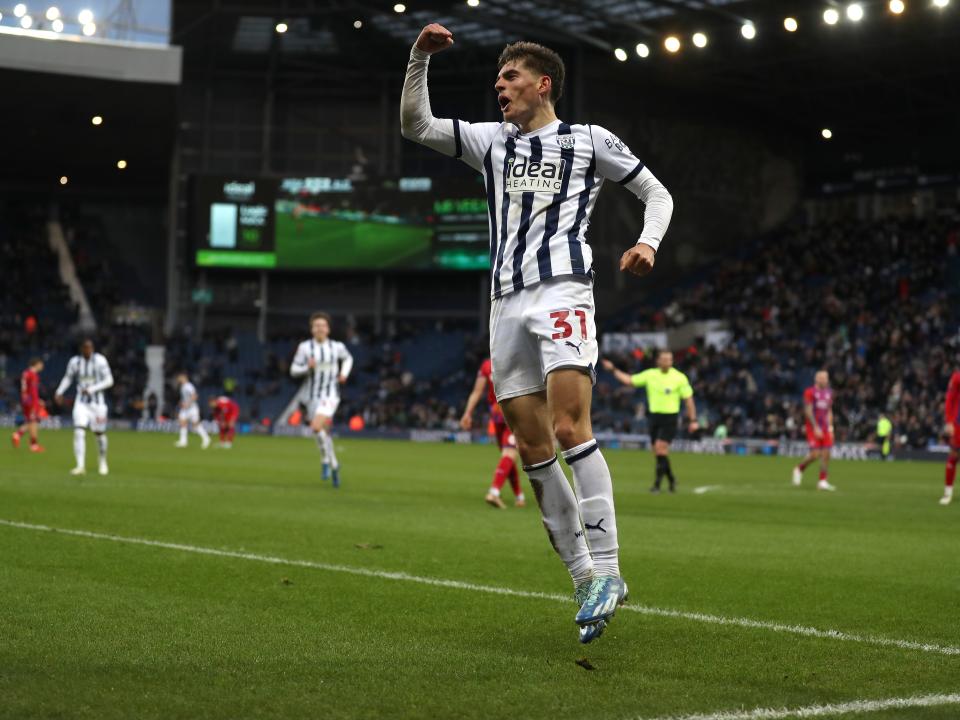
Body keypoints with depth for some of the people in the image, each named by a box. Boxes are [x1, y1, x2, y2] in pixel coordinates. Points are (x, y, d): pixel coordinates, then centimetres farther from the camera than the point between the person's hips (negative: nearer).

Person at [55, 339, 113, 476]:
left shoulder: (100, 361, -11)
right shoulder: (75, 361, -2)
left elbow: (109, 381, -11)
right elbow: (68, 378, 13)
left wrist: (91, 389, -21)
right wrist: (59, 392, -2)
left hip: (97, 402, -1)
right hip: (81, 403, 1)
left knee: (99, 434, 9)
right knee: (79, 432, -14)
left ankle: (103, 462, 33)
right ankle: (80, 466, -15)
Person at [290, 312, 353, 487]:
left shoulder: (337, 347, -1)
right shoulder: (305, 347, -3)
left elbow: (348, 358, 21)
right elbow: (293, 370, -2)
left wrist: (344, 373, 4)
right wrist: (307, 367, -20)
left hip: (331, 394, -2)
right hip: (312, 395, 2)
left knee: (316, 427, -24)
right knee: (324, 433, 11)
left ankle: (327, 461, -6)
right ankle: (334, 465, 34)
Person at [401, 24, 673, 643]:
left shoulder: (588, 140, 10)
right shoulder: (492, 142, 22)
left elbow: (657, 193, 14)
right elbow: (416, 125, 16)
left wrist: (648, 243, -5)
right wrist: (420, 57, 5)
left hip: (562, 291, -5)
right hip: (507, 303, 5)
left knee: (569, 429, -21)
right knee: (533, 450, 0)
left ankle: (606, 570, -17)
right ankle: (588, 584, 6)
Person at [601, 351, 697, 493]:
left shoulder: (679, 377, -5)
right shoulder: (650, 374, 4)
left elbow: (688, 399, -1)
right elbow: (629, 380, 11)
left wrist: (692, 420, -4)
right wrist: (613, 370, 7)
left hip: (670, 418, -4)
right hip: (654, 416, 4)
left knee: (660, 447, -18)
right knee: (658, 453, 5)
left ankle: (657, 483, -11)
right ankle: (671, 479, 23)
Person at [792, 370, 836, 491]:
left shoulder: (828, 393, 11)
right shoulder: (810, 392, -9)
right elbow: (808, 411, -13)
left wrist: (830, 427, 10)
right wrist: (816, 427, -17)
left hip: (825, 428, 6)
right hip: (813, 427, -6)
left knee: (826, 454, -1)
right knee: (815, 454, -12)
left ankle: (823, 481, 4)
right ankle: (799, 469, 15)